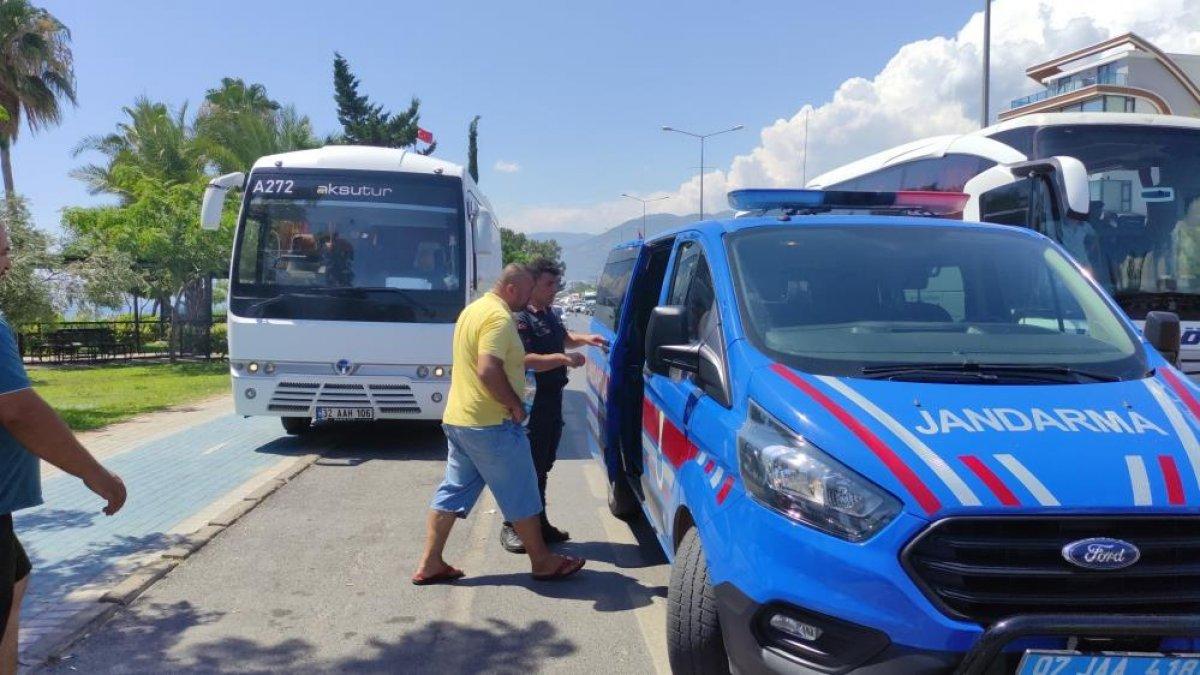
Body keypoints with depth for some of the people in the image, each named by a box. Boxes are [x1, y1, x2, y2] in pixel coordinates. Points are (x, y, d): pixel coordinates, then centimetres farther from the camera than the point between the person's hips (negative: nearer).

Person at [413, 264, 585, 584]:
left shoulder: (474, 309, 15)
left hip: (457, 418, 10)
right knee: (521, 496, 3)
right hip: (490, 424, -10)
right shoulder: (499, 317, -18)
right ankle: (542, 561, 15)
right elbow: (488, 370, -29)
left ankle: (430, 564, 15)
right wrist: (515, 404, -17)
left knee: (453, 491, 13)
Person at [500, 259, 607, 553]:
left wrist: (584, 339, 13)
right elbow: (525, 360, -26)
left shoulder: (550, 314, 13)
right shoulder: (521, 318, -16)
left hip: (552, 399, 9)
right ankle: (512, 527, 7)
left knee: (543, 465, 17)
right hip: (533, 403, -9)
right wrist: (564, 359, -24)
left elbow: (563, 338, 32)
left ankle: (539, 523, 28)